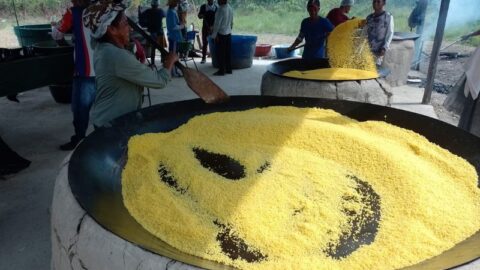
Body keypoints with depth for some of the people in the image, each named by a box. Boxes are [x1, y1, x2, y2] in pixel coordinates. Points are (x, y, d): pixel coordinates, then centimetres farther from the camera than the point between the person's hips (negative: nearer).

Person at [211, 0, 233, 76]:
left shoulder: (221, 9, -17)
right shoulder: (230, 8, 5)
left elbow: (217, 24, -16)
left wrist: (214, 35, -11)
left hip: (221, 34, -7)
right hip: (228, 33, 7)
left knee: (220, 53, 0)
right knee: (228, 52, 12)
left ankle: (221, 71, 4)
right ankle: (229, 69, 18)